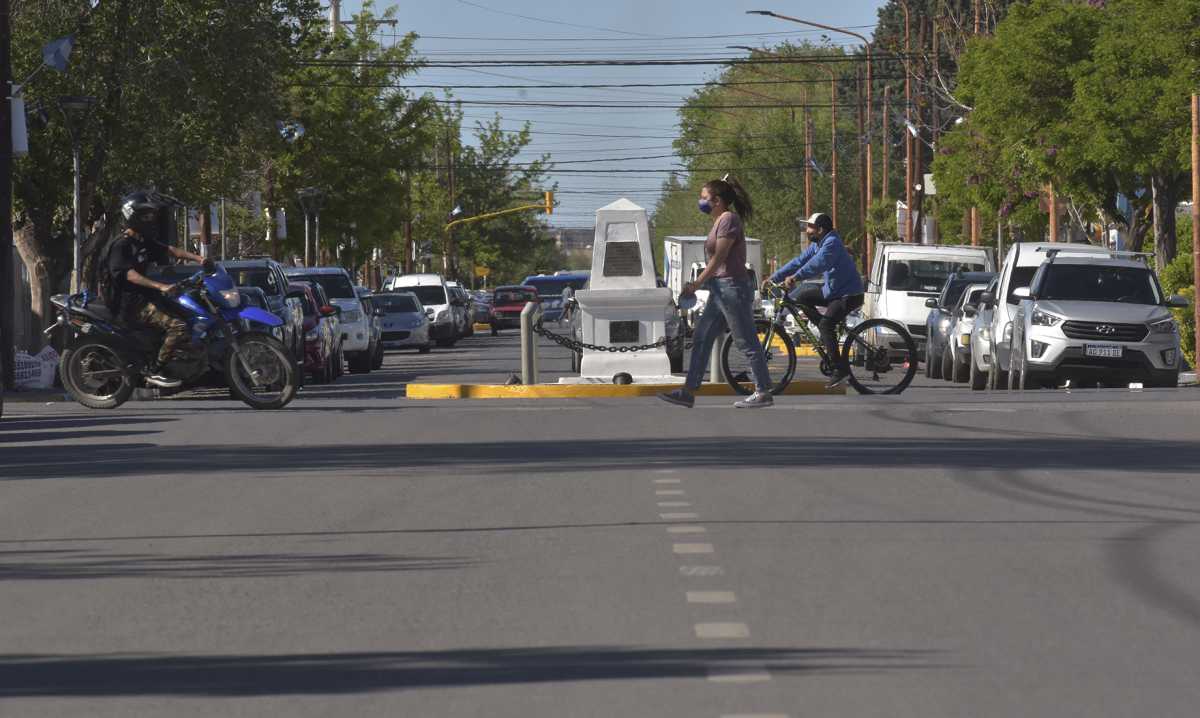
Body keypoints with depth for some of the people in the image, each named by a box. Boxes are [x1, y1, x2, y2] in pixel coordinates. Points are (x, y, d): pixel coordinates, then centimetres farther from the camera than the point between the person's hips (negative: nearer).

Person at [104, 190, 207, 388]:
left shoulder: (145, 243, 15)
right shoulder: (121, 246, -14)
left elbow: (171, 250, 11)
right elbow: (129, 274, -27)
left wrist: (199, 258, -4)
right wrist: (160, 286, -38)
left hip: (146, 296, 10)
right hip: (132, 304, -10)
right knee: (178, 326, -25)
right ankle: (154, 371, -20)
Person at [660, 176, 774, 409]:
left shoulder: (729, 220, -13)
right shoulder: (719, 221, 17)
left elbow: (718, 258, -18)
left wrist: (696, 283, -17)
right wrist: (697, 284, 17)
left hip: (732, 287, -11)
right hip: (719, 289, 11)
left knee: (747, 342, -4)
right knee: (700, 339, 8)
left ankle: (763, 392, 1)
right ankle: (688, 392, 8)